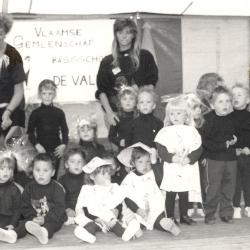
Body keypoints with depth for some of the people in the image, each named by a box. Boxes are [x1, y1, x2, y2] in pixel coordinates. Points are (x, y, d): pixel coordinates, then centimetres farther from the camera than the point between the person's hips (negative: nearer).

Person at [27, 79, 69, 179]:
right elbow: (30, 132, 2)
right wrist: (37, 145, -11)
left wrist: (63, 144, -7)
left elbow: (64, 130, 8)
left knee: (54, 175, 4)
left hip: (55, 149, 1)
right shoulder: (36, 113, 2)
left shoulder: (59, 113, 5)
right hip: (41, 149, -1)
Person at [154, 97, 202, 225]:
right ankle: (170, 216, 14)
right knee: (170, 194, 3)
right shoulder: (165, 132, -1)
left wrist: (189, 158, -16)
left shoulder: (192, 131, 4)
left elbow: (198, 149, -1)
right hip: (171, 169, -2)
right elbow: (161, 150, -8)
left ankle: (184, 215, 25)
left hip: (188, 168, 2)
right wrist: (172, 158, -21)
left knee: (185, 193, 12)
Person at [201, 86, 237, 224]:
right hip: (214, 159, -5)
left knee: (229, 187, 10)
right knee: (213, 188, -1)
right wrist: (224, 145, -18)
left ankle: (226, 213, 23)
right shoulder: (210, 120, -10)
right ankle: (209, 214, 11)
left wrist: (234, 140, -1)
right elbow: (205, 141, -15)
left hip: (231, 158, 5)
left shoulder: (233, 118, 4)